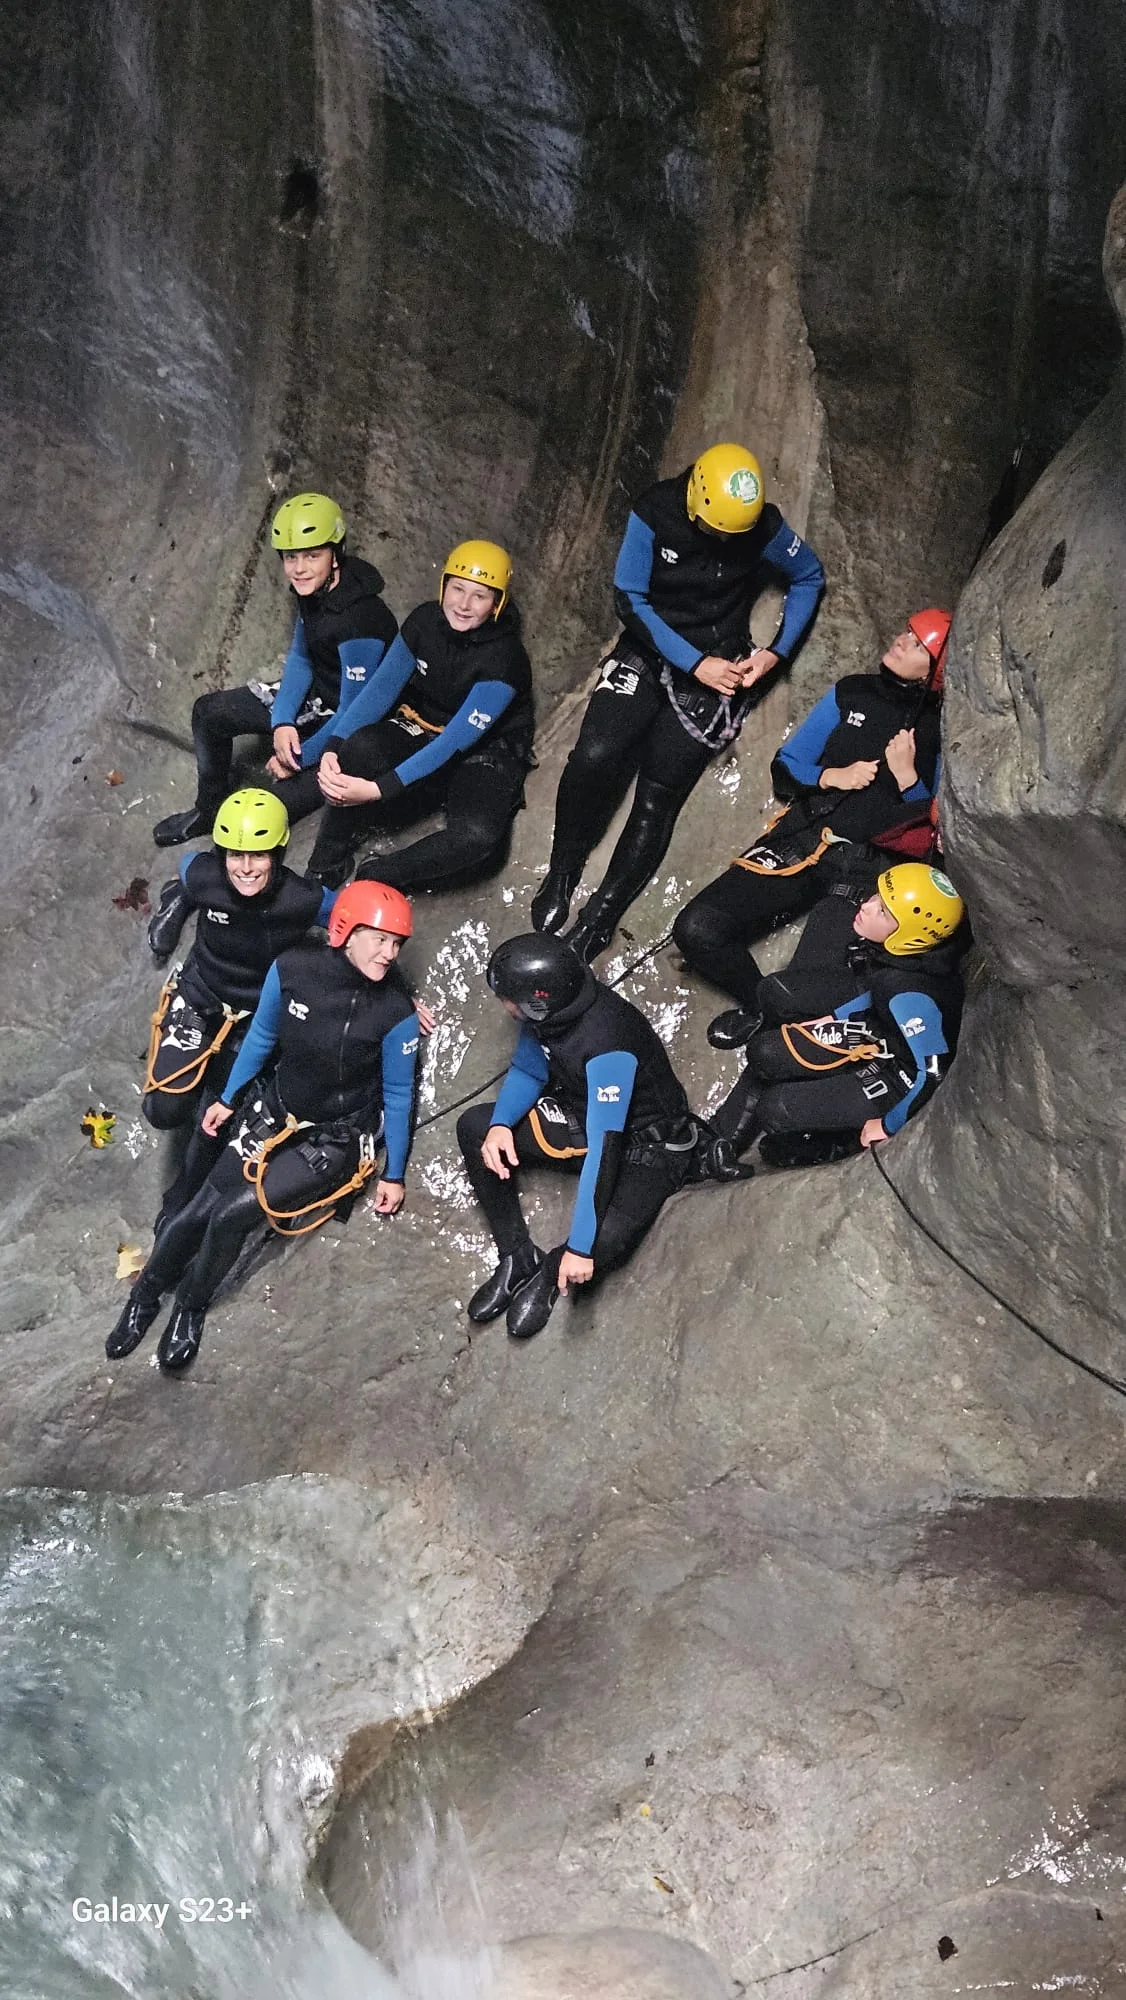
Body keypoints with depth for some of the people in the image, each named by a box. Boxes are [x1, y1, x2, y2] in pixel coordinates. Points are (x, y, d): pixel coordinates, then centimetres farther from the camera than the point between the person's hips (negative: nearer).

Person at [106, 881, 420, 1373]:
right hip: (276, 1111, 3)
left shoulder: (396, 1012, -21)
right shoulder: (292, 969, -15)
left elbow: (397, 1095, -7)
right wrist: (226, 1098, 14)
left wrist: (393, 1174, -1)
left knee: (233, 1213, -17)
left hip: (338, 1138, -3)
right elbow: (261, 1036, 4)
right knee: (200, 1209, -1)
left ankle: (190, 1308, 12)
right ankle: (145, 1293, 29)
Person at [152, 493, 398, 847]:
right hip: (314, 694, 9)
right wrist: (282, 723, -13)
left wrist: (301, 757, -18)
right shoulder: (313, 590, -7)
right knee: (209, 712, 7)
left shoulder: (359, 619, -33)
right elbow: (300, 658, 4)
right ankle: (210, 810, 25)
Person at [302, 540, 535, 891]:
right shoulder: (425, 621, -9)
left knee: (477, 837, -35)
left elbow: (456, 741, -30)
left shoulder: (504, 660, -25)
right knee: (361, 745, -30)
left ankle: (373, 879, -15)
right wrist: (334, 747, -29)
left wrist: (377, 790, -37)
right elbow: (381, 688, -10)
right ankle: (325, 871, -17)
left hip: (483, 752, -3)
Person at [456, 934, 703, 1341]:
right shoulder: (550, 1010, -16)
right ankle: (517, 1257, 1)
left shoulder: (606, 1045, -37)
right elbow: (527, 1071, 3)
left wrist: (580, 1246, -37)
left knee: (605, 1240, -33)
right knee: (474, 1128, -6)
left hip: (647, 1144, -7)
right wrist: (500, 1125, -19)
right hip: (583, 1119, 7)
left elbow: (604, 1146, -38)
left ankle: (549, 1272, 2)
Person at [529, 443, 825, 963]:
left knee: (658, 798, -13)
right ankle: (561, 874, -1)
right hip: (647, 652, 1)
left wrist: (777, 652, -7)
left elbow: (809, 578, 6)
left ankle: (598, 920, -5)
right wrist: (695, 662, -18)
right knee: (593, 758, -24)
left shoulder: (765, 527, -11)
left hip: (719, 670, 0)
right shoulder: (654, 514, -12)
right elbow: (630, 599, -11)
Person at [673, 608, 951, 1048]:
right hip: (804, 841, 3)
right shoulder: (853, 693, 16)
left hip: (876, 867, -2)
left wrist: (906, 776, -8)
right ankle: (760, 1006, 8)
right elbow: (786, 767, 17)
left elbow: (937, 829, 6)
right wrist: (832, 776, -2)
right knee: (697, 929, -18)